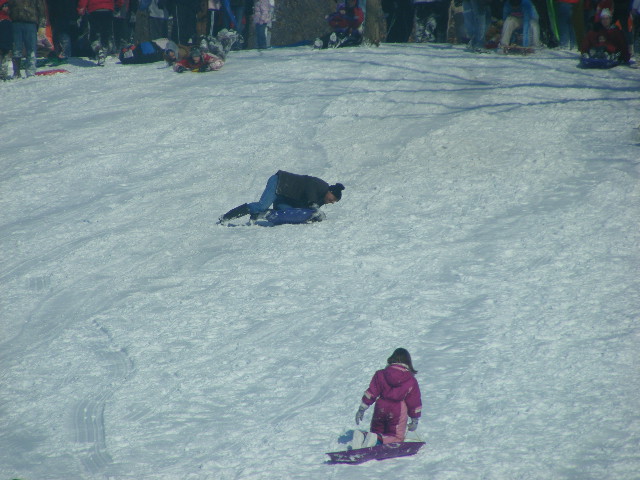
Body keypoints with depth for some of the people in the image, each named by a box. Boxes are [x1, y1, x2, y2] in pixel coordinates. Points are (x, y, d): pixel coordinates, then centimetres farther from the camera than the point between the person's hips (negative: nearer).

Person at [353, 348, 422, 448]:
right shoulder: (411, 381, -2)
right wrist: (415, 420, 15)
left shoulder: (380, 375, 2)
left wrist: (361, 409, 8)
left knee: (376, 432, 20)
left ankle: (362, 436, -15)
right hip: (399, 412, -3)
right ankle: (378, 440, -25)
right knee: (397, 437, 6)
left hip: (381, 409, 3)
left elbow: (370, 393, 1)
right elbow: (414, 403, 2)